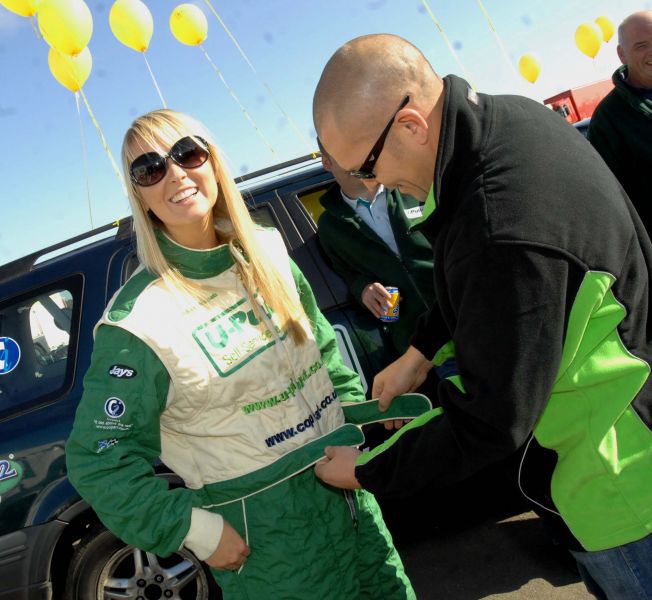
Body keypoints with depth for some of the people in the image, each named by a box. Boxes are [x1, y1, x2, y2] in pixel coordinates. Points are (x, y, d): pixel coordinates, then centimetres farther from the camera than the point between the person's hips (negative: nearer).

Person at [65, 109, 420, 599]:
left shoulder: (268, 253, -1)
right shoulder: (139, 319, -18)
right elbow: (98, 461, -13)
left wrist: (363, 415, 8)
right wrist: (197, 530, -15)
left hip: (349, 481, 6)